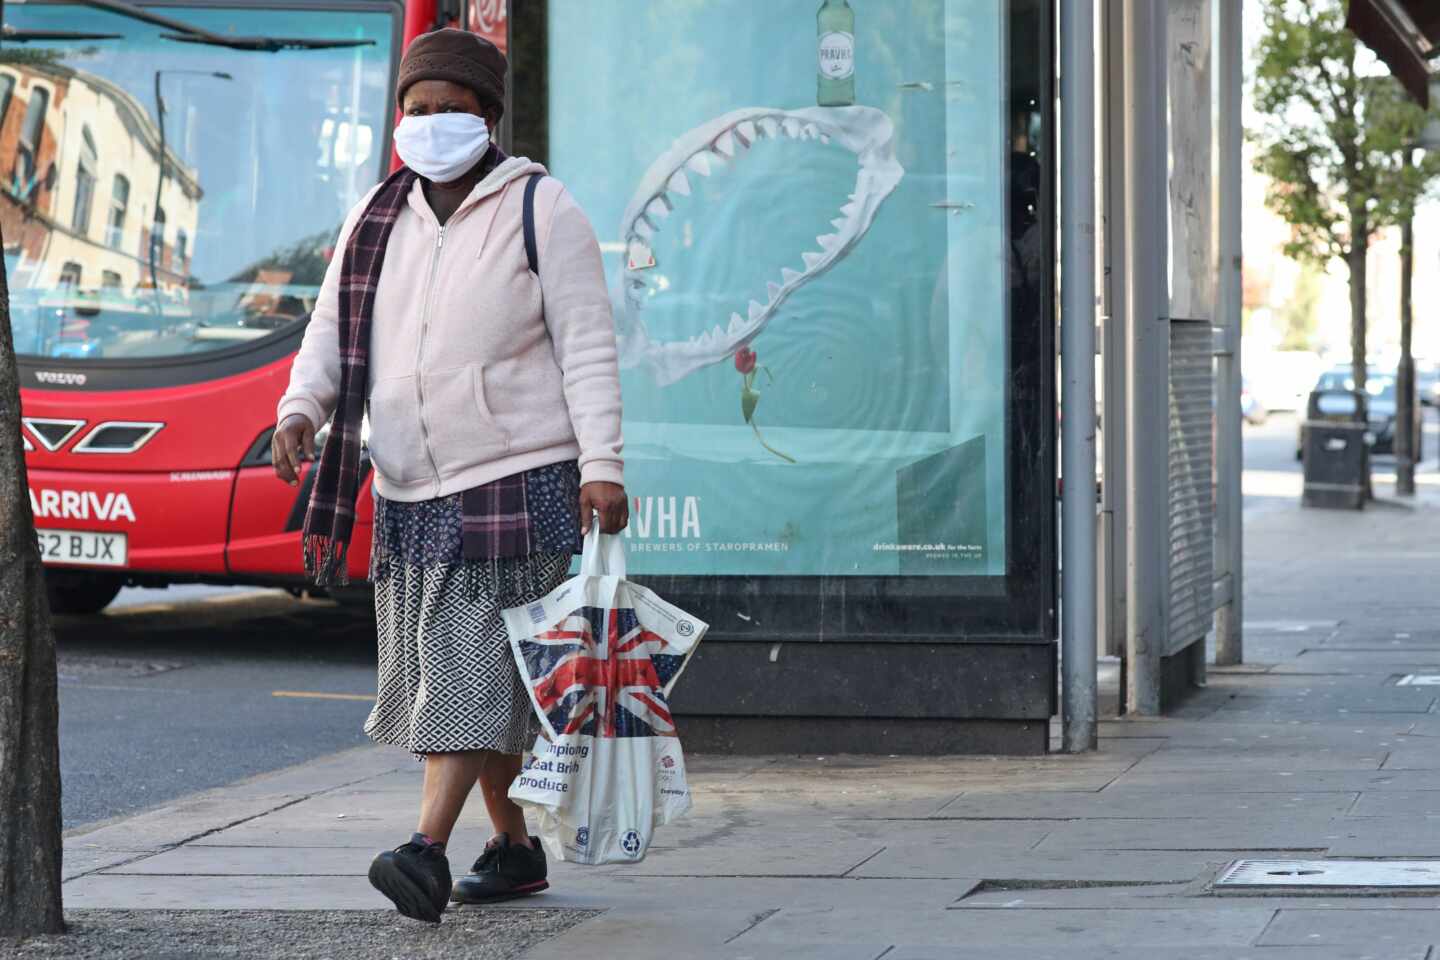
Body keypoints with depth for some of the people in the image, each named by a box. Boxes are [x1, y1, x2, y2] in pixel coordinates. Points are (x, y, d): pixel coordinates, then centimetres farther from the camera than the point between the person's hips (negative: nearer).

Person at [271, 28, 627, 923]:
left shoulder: (540, 208, -4)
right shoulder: (377, 220, 12)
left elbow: (588, 345, -7)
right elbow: (333, 332, 10)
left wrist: (602, 464, -16)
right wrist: (301, 409, -11)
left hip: (517, 480, -6)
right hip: (411, 492, 6)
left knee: (477, 665, -15)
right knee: (451, 675, 10)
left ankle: (429, 850, -24)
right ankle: (515, 849, 23)